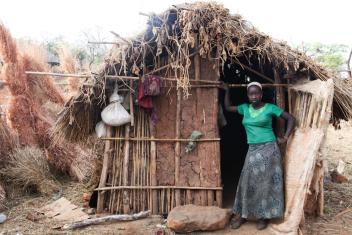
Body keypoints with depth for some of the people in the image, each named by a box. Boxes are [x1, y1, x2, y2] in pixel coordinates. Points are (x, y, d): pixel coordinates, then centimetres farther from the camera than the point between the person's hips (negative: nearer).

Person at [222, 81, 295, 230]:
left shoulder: (270, 108, -4)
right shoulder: (245, 108, 8)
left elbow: (290, 118, -2)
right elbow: (227, 107, 20)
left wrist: (285, 137, -5)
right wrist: (227, 91, 14)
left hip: (268, 149, -4)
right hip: (252, 150, 4)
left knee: (266, 182, 3)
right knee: (249, 182, 7)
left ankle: (264, 216, 15)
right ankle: (243, 215, 18)